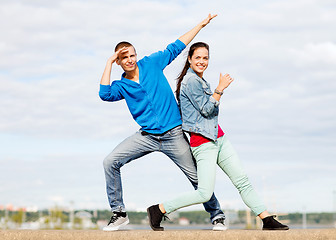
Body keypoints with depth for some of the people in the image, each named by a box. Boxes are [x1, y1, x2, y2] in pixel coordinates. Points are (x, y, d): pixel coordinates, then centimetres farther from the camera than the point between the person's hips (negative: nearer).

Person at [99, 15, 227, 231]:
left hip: (173, 135, -2)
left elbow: (176, 47, 11)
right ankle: (119, 213, -3)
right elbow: (105, 94, -14)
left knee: (197, 177, 1)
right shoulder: (121, 86, 7)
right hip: (147, 136, 2)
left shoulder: (151, 63, 4)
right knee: (110, 162, -13)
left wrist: (201, 25, 12)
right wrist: (109, 63, -8)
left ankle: (217, 215, 21)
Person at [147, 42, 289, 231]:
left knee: (243, 181, 5)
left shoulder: (200, 80, 17)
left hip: (219, 138, 10)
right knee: (205, 193, -12)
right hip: (203, 142, -10)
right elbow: (206, 109, -17)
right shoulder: (191, 81, -13)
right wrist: (220, 88, -16)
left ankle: (268, 220, 7)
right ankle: (159, 210, -2)